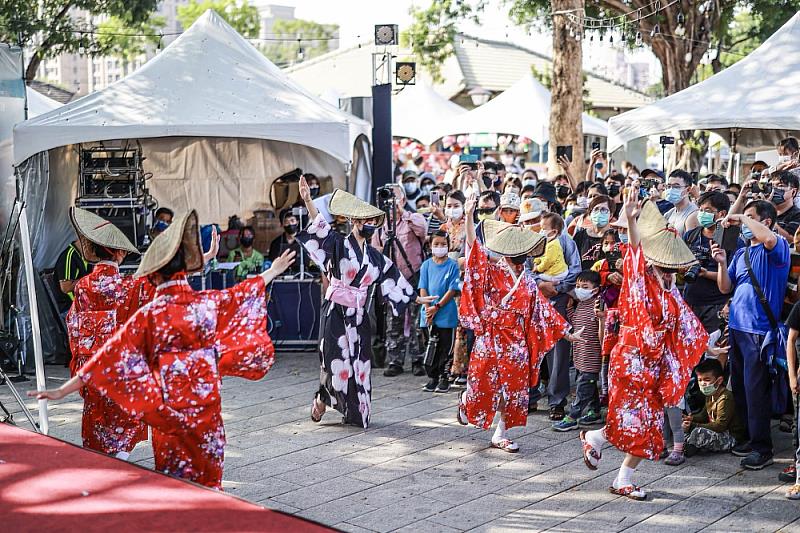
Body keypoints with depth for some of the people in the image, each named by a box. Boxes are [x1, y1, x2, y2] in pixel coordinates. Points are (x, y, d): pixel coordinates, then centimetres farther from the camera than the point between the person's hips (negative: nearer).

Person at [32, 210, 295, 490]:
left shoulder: (149, 314, -13)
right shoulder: (209, 302, -4)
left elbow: (110, 356, -13)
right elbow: (243, 293, 15)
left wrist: (63, 391, -9)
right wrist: (273, 271, 33)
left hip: (170, 406, -3)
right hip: (207, 402, 3)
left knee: (175, 473, 11)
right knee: (207, 475, 15)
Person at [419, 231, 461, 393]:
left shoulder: (452, 266, -3)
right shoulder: (426, 265, 5)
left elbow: (452, 290, -8)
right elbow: (423, 289, 3)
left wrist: (437, 307, -13)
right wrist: (428, 308, -10)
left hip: (446, 314, -3)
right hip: (429, 314, 3)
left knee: (446, 348, 4)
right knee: (430, 347, 9)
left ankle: (444, 379, 13)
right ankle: (432, 378, 20)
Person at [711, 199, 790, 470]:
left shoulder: (777, 247, -6)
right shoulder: (741, 253, 16)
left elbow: (769, 239, -31)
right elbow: (726, 288, 14)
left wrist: (742, 218, -18)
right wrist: (722, 263, -3)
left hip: (760, 329, -8)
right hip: (737, 327, 8)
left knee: (756, 390, -6)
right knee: (739, 387, 13)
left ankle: (762, 449, 2)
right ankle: (752, 437, 26)